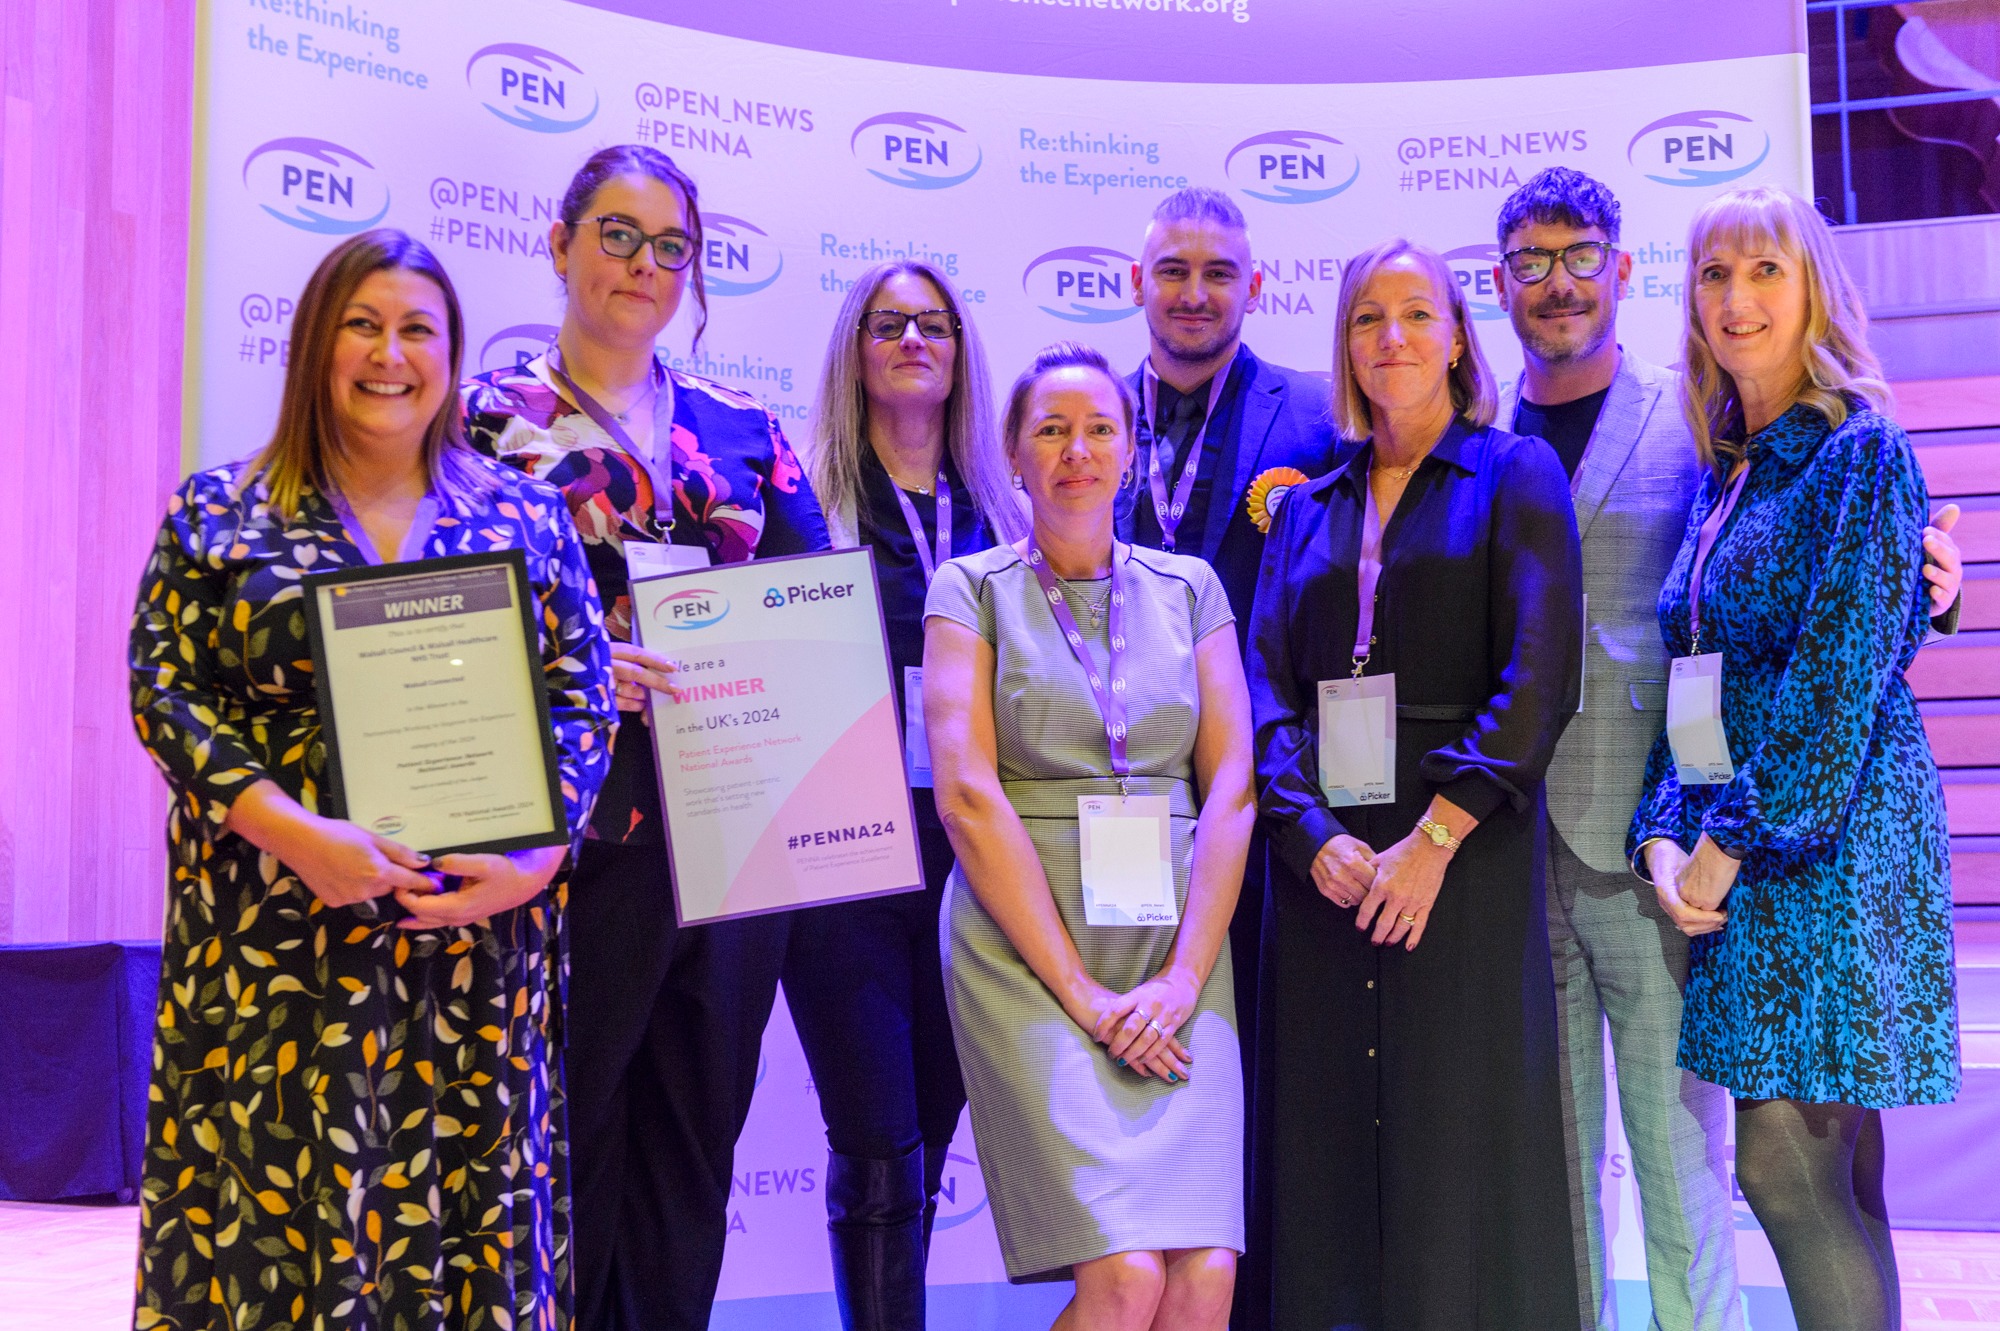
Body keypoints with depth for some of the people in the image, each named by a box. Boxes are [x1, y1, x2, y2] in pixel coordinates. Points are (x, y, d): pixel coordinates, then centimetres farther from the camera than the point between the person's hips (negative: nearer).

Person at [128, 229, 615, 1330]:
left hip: (478, 936, 1)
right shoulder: (219, 514, 6)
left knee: (469, 1200, 4)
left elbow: (582, 698, 6)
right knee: (273, 1200, 0)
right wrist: (293, 831, -15)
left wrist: (536, 855, -10)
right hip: (274, 940, -1)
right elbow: (165, 689, -1)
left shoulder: (525, 516, 9)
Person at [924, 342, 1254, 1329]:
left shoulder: (1189, 588, 14)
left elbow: (1231, 788, 6)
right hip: (1024, 944, -3)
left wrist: (1184, 974, -7)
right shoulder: (972, 589, 5)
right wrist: (1079, 988, -12)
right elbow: (967, 796, -6)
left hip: (1176, 947, 3)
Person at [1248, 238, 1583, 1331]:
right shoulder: (1311, 508, 17)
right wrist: (1314, 834, -10)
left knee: (1460, 1142, -2)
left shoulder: (1514, 474, 5)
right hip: (1325, 862, 4)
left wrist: (1433, 837, -15)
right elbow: (1268, 688, 7)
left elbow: (1539, 676, -7)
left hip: (1463, 855, -3)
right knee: (1331, 1142, 4)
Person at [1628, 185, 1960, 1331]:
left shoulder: (1861, 451, -7)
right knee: (1831, 1171, 11)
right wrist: (1666, 835, 0)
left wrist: (1735, 840, -14)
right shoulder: (1723, 475, 16)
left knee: (1782, 1165, -8)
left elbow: (1839, 677, -15)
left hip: (1829, 839, -7)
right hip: (1736, 850, 7)